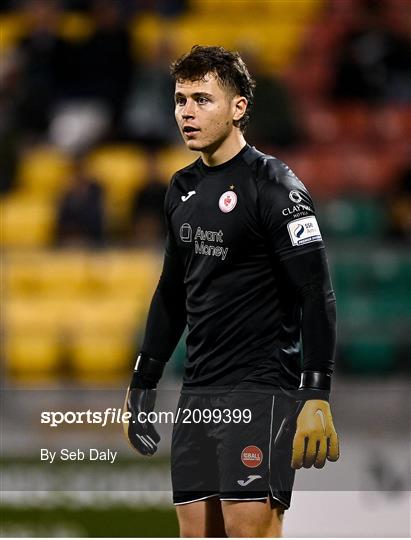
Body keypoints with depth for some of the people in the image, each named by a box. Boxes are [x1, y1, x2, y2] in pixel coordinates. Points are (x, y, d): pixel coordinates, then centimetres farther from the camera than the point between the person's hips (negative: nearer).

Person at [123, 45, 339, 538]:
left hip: (260, 390, -8)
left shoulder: (273, 186, -9)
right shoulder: (183, 189, 15)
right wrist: (142, 384, 24)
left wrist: (316, 397, -21)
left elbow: (317, 296, -14)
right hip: (197, 393, 8)